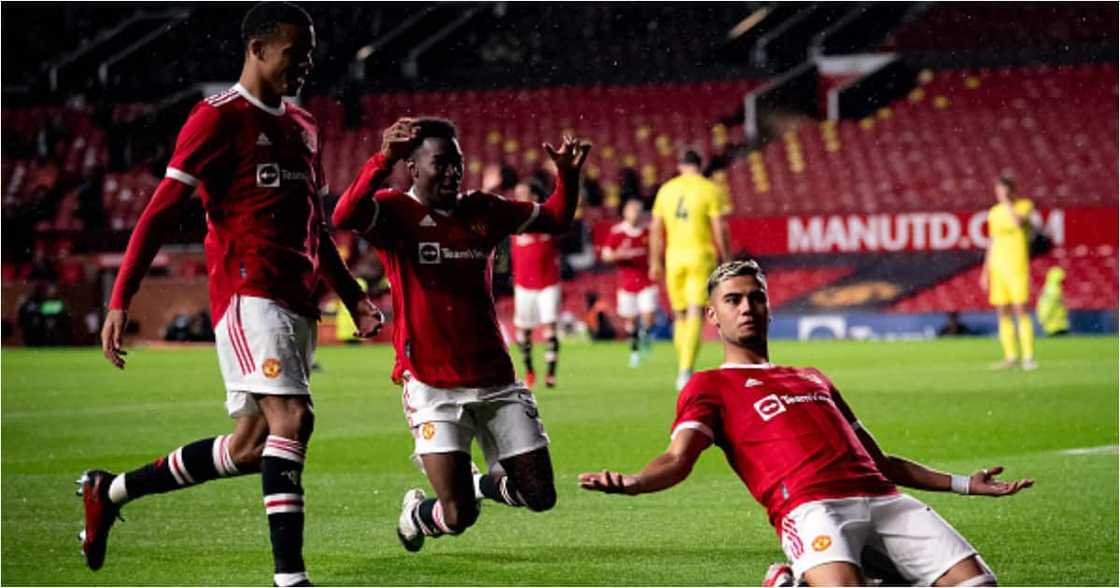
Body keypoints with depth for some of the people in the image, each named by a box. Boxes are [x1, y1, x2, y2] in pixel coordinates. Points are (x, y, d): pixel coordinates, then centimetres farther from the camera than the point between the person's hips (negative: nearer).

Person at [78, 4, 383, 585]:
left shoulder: (302, 127, 20)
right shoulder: (218, 118, -5)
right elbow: (160, 212, -8)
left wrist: (352, 296, 21)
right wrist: (119, 301, -15)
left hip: (297, 304, 8)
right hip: (249, 293, -8)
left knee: (249, 449, 8)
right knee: (290, 418, -21)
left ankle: (109, 491, 26)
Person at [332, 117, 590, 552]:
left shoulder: (483, 211, 10)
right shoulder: (394, 211, -6)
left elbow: (556, 219, 20)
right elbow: (344, 217, -28)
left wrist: (568, 175, 1)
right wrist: (382, 161, -42)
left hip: (494, 379, 5)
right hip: (431, 385, -5)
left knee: (540, 496, 3)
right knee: (458, 516, -11)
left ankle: (479, 484, 36)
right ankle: (416, 512, 26)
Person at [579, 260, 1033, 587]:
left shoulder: (812, 378, 37)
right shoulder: (709, 386, 18)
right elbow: (678, 459, -1)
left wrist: (963, 484, 32)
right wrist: (632, 483, -24)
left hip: (882, 498, 6)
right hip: (811, 505, -6)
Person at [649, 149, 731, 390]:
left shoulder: (666, 190, 9)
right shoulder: (711, 190, -2)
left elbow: (655, 229, 9)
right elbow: (719, 228, -7)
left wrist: (655, 262, 14)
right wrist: (725, 260, 0)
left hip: (674, 256, 4)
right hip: (701, 255, -4)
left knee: (680, 316, 14)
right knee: (695, 316, -8)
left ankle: (683, 372, 17)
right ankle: (686, 371, -22)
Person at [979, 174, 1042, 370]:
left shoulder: (1025, 205, -2)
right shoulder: (994, 212, 13)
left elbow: (1018, 222, -24)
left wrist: (1008, 202, -16)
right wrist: (985, 271, 13)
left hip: (1017, 265, -5)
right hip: (997, 267, 5)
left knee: (1020, 310, -12)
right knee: (1003, 313, 4)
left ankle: (1028, 357, -11)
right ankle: (1011, 357, 9)